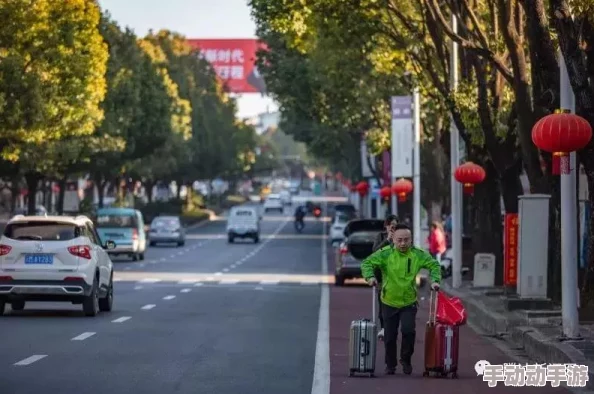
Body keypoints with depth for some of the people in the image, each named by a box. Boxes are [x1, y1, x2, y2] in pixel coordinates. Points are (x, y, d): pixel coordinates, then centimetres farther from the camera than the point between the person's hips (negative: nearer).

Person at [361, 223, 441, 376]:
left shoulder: (418, 254, -7)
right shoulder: (385, 253, -13)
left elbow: (434, 265, 2)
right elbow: (367, 263, -15)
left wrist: (435, 280, -14)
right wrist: (370, 276, -33)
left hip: (409, 302, 0)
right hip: (389, 302, 0)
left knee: (408, 330, -16)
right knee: (390, 336, 6)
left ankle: (406, 359, 9)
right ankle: (390, 364, 27)